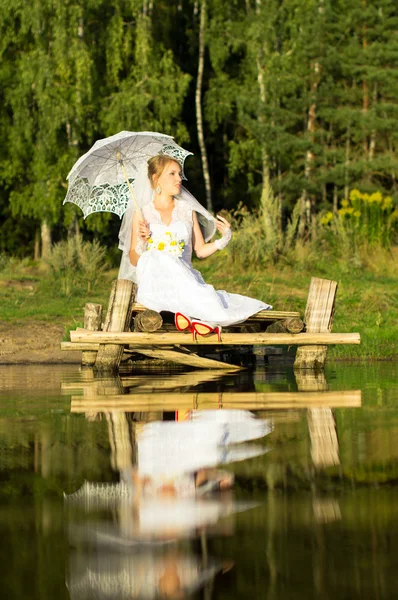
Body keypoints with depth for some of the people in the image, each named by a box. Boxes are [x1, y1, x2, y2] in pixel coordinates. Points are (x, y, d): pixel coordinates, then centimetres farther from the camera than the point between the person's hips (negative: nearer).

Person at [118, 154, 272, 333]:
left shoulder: (187, 211, 16)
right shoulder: (142, 213, 8)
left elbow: (200, 250, 16)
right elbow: (134, 260, 6)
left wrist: (223, 240, -1)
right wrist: (140, 241, -14)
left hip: (184, 280, 2)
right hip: (153, 282, -2)